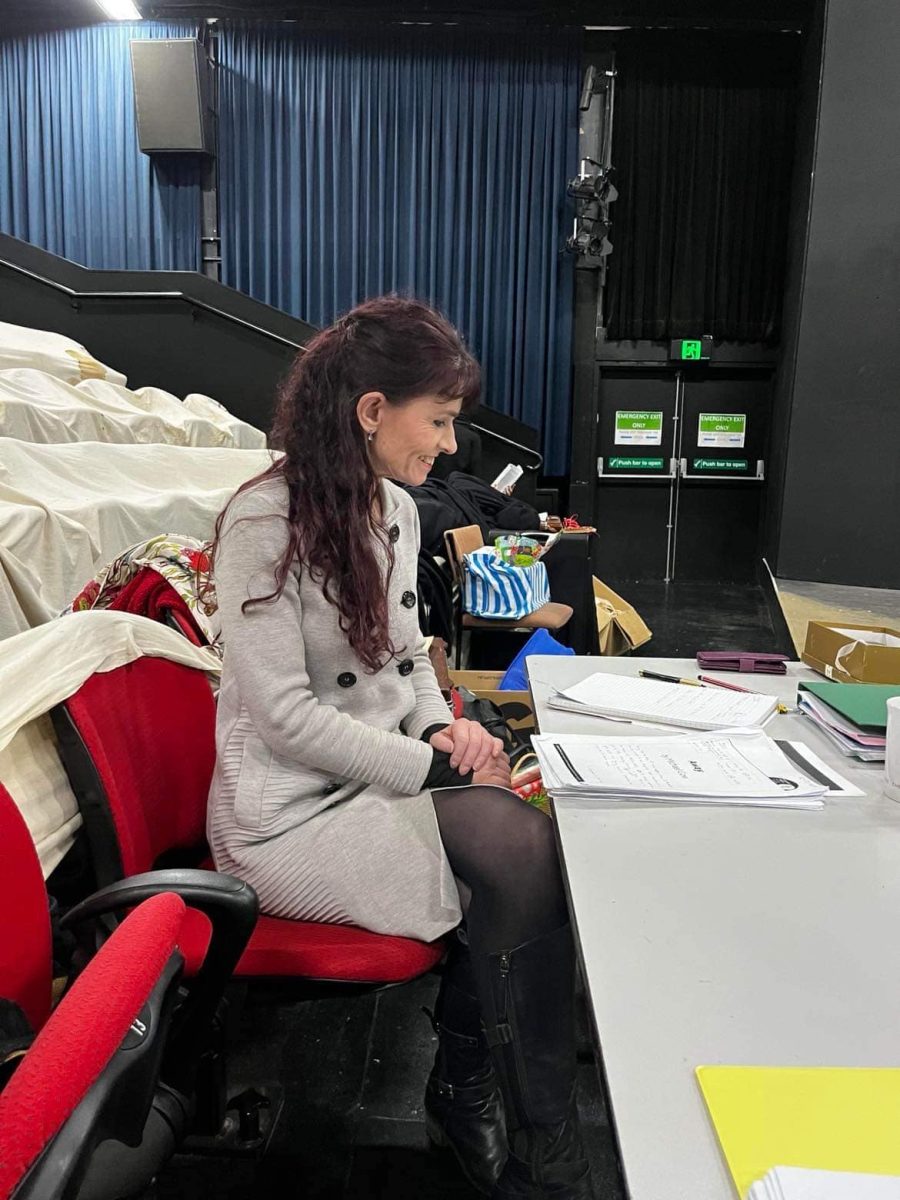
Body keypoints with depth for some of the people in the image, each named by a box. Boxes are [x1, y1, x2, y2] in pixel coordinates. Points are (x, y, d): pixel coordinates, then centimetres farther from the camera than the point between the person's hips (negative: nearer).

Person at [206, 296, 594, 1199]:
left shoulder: (396, 509, 7)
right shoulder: (264, 524, -17)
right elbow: (286, 717, -20)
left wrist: (441, 727, -5)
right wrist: (434, 765, -17)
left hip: (390, 770, 7)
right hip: (294, 808, -7)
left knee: (531, 845, -18)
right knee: (525, 864, -21)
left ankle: (465, 1092, 7)